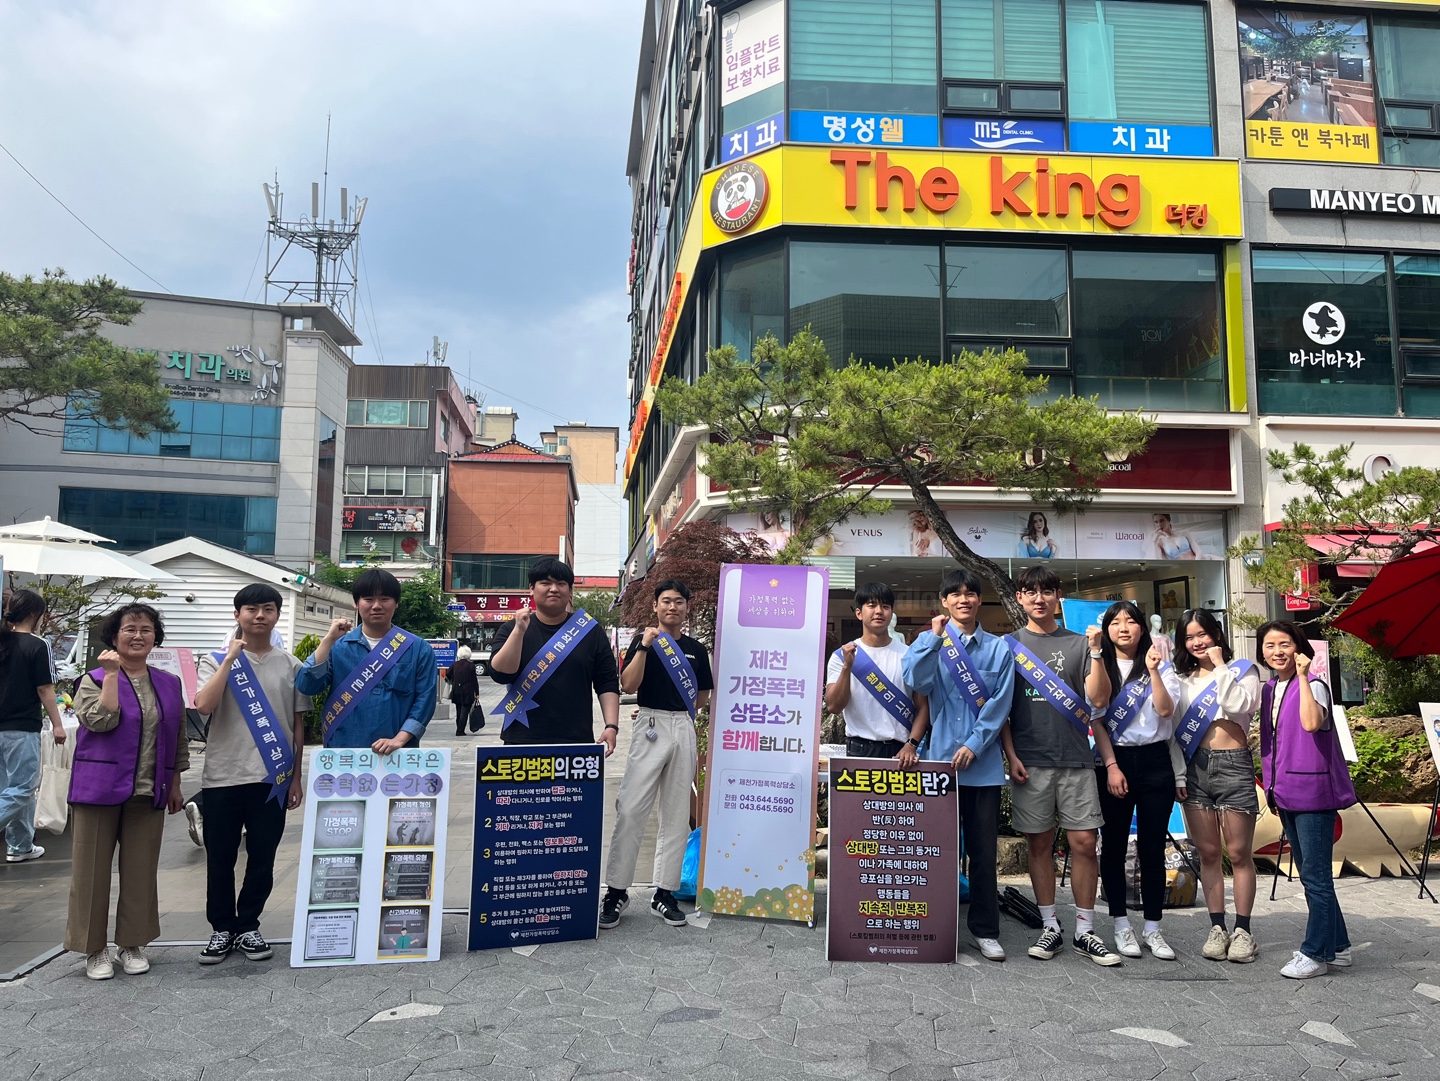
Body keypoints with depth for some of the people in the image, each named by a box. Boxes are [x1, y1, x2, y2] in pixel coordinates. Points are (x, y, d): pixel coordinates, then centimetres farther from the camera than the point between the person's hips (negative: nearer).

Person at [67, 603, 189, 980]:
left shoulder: (169, 684, 10)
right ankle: (94, 948, 17)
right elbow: (100, 720, -20)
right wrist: (111, 673, -18)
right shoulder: (94, 680, -1)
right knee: (92, 871, 4)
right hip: (99, 790, -3)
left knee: (141, 872, 8)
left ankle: (133, 944, 21)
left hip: (148, 794, 3)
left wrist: (175, 785, 13)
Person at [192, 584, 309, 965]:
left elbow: (298, 725, 10)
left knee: (262, 859, 8)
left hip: (272, 778, 1)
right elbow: (204, 705, -17)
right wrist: (231, 657, -16)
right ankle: (221, 928, 23)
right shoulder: (216, 661, 2)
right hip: (223, 778, -1)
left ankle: (248, 926, 24)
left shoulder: (291, 665, 7)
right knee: (220, 858, 7)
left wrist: (296, 775, 7)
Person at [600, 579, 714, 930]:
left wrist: (683, 708, 3)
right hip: (650, 726, -4)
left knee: (677, 816, 6)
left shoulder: (696, 649, 13)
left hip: (684, 728, 4)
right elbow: (628, 686, -9)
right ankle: (616, 890, 1)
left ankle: (665, 892, 14)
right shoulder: (643, 640, 3)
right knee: (630, 811, -8)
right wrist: (644, 646, -17)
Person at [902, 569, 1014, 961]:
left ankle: (985, 929, 15)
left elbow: (1000, 704, 0)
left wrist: (974, 744, -9)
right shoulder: (931, 641, 6)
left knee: (983, 848, 5)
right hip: (940, 757, 0)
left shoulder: (998, 648, 7)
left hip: (984, 763, 1)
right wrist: (934, 637, -15)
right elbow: (917, 682, -12)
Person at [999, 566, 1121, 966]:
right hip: (1029, 763, 0)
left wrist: (1096, 651, -11)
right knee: (1040, 844, 6)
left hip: (1076, 759, 0)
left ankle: (1085, 931, 11)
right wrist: (1011, 755, -4)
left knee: (1084, 843, -1)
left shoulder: (1078, 644, 7)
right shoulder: (1008, 645, 7)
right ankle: (1050, 927, 17)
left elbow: (1098, 700, -1)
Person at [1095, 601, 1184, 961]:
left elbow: (1165, 710, -7)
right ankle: (1121, 926, 14)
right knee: (1114, 845, 4)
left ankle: (1153, 928, 12)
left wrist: (1153, 670, -15)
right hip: (1113, 760, 0)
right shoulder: (1099, 667, 6)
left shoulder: (1161, 666, 9)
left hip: (1155, 762, 1)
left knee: (1153, 848, 3)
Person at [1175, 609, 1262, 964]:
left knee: (1239, 853, 0)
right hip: (1195, 767, 3)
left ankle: (1242, 930, 8)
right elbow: (1173, 728, 11)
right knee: (1208, 853, 6)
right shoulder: (1182, 679, 13)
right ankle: (1217, 928, 13)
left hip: (1233, 765, -3)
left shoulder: (1242, 670, 4)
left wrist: (1220, 667, -10)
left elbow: (1240, 706, -16)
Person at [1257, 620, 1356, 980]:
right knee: (1311, 875, 15)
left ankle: (1315, 953, 6)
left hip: (1313, 791, -8)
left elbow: (1311, 722, -32)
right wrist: (1273, 786, 15)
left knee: (1315, 875, -2)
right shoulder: (1270, 690, 12)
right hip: (1286, 793, 8)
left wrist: (1302, 677, -25)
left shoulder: (1313, 685, -11)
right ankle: (1336, 947, 26)